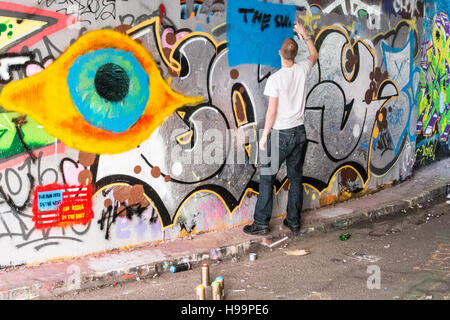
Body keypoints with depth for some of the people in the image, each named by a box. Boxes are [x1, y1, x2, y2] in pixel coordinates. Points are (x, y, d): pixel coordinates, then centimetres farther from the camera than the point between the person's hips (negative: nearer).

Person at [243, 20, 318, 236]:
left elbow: (272, 111, -15)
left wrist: (265, 135, -5)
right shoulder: (302, 70, -1)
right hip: (299, 132, 6)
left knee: (267, 177, 3)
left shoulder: (275, 78, -16)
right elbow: (314, 55, 23)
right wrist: (305, 35, 31)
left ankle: (261, 223, 6)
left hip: (280, 133, -5)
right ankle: (294, 222, 18)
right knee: (296, 178, 11)